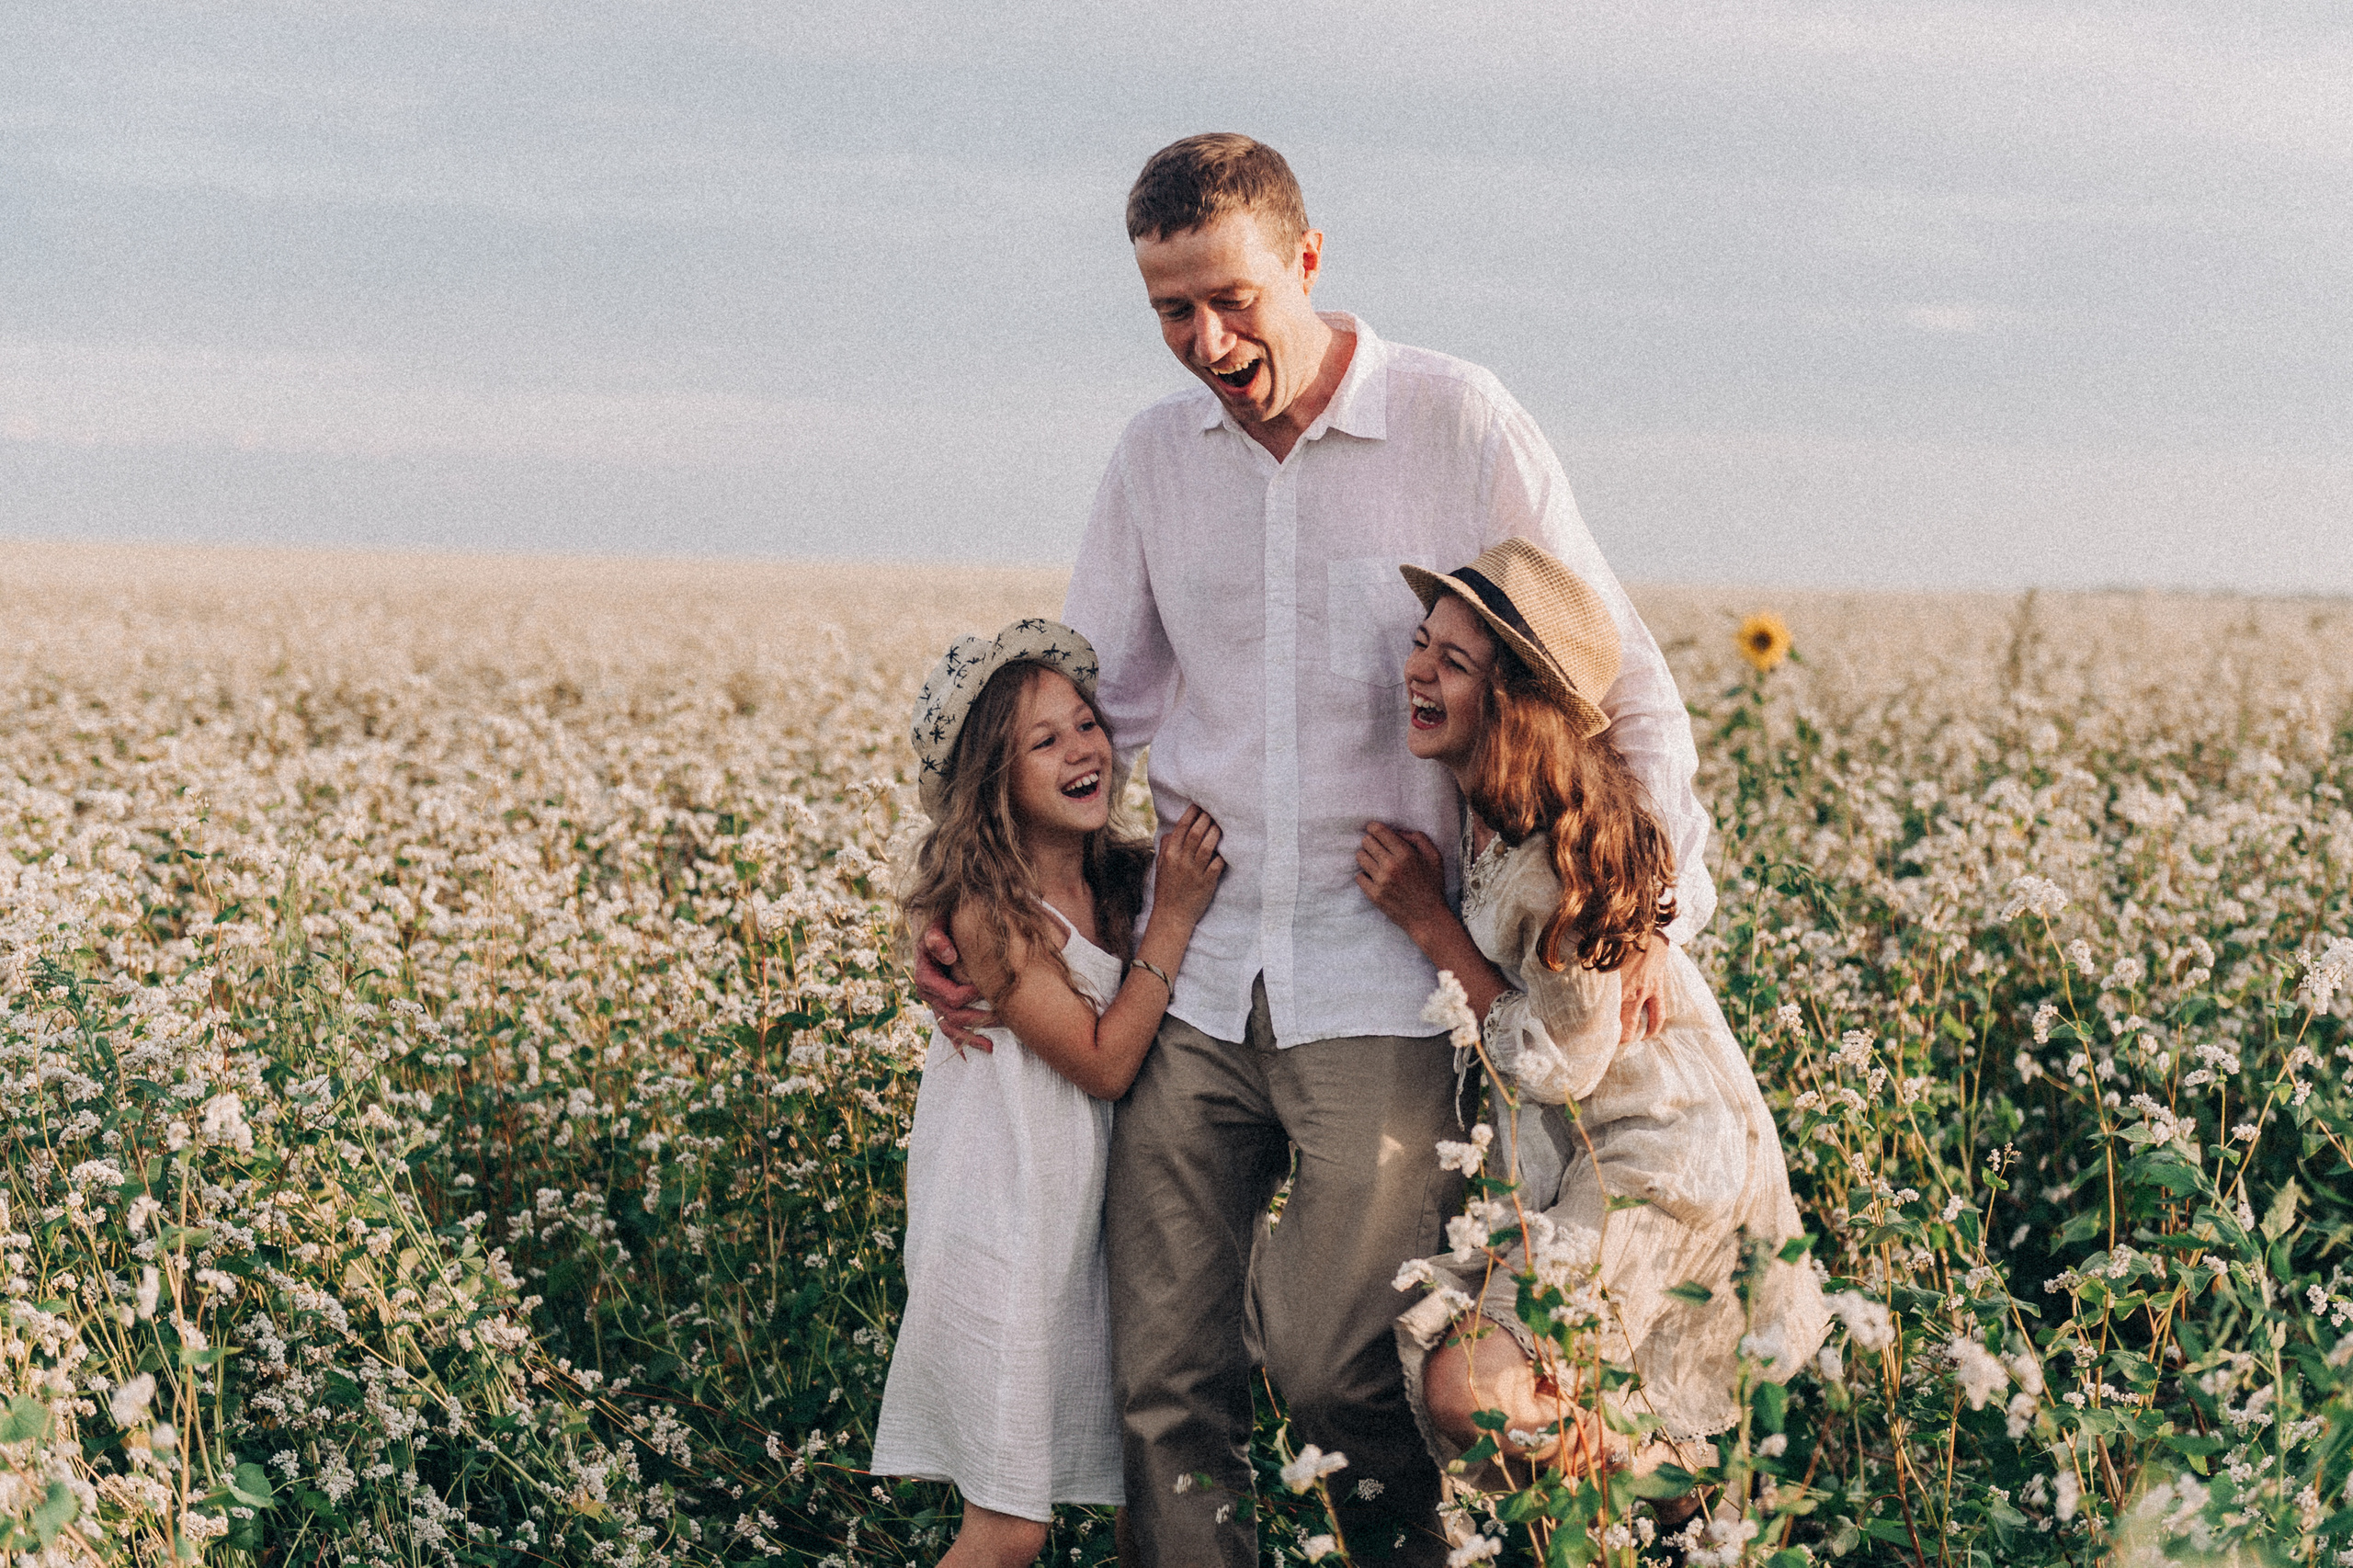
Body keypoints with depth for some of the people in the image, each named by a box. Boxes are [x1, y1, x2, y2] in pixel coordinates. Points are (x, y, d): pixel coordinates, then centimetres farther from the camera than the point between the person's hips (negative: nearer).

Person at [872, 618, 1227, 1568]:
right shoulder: (987, 911, -16)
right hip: (1001, 1235, -7)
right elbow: (1103, 1061, -16)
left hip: (1085, 1222, 7)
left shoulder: (1123, 879, 4)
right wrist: (1172, 920, -16)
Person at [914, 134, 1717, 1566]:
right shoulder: (1155, 457, 8)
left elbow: (1623, 683, 0)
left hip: (1378, 979, -4)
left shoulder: (1461, 425, -5)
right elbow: (1080, 711, 16)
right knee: (1165, 1376, 3)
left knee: (1341, 1367, -4)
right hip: (1191, 967, 4)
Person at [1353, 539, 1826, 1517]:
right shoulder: (1463, 810, -4)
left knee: (1473, 1388, -21)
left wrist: (1431, 923, -20)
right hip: (1546, 1149, 8)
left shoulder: (1570, 849, -28)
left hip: (1660, 1148, -8)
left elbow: (1560, 1064, -21)